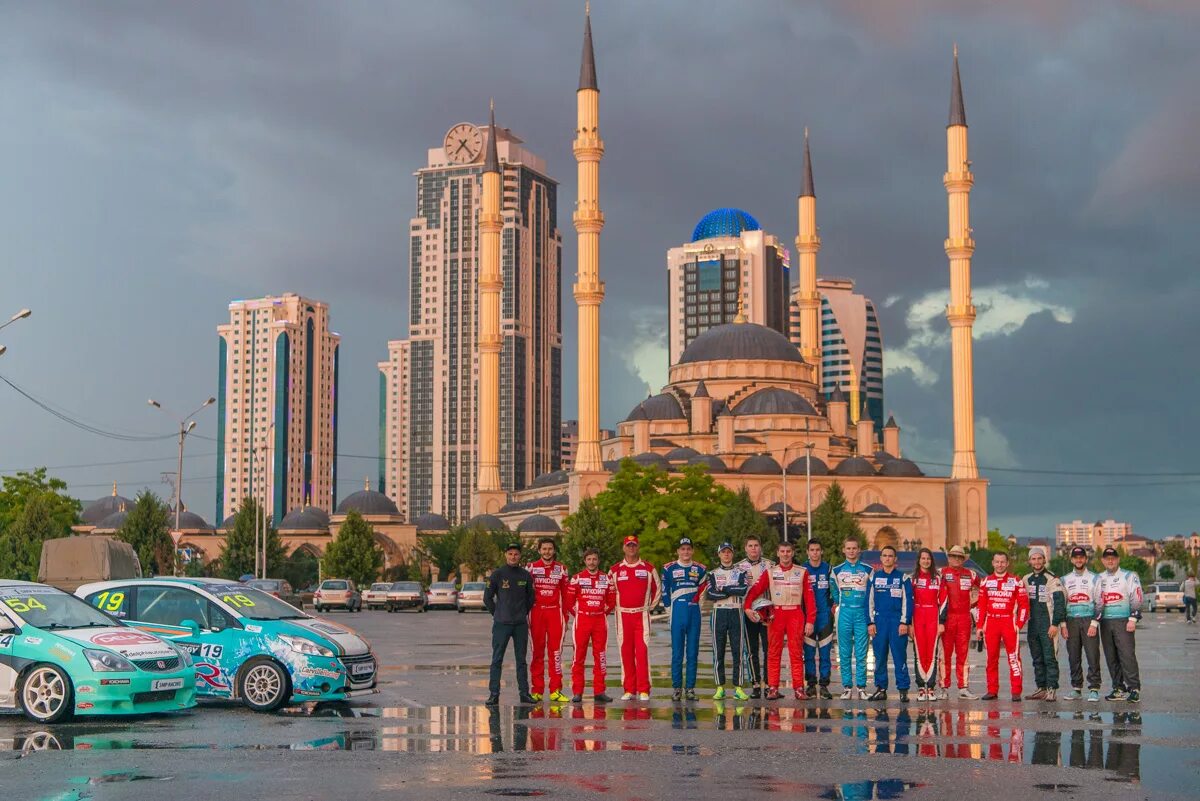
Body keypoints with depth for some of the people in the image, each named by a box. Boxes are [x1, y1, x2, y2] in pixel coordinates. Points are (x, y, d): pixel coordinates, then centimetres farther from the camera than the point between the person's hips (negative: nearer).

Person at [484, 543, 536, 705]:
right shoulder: (497, 574, -2)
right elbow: (487, 597, 3)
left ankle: (524, 693, 12)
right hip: (501, 624, -3)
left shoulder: (526, 575, 6)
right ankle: (494, 694, 0)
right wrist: (497, 614, 3)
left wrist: (524, 613, 11)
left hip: (521, 624, 3)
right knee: (497, 660, -2)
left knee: (521, 660, 8)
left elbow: (531, 597, 17)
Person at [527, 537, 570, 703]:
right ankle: (537, 690, 5)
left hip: (555, 612, 1)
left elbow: (565, 595, 10)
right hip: (536, 612, -1)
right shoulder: (531, 567, 5)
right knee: (537, 651, 2)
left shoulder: (561, 569, 9)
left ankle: (555, 690, 0)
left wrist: (565, 617, 6)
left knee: (555, 651, -3)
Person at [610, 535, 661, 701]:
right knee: (626, 652, 1)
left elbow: (657, 589, 16)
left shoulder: (648, 568, 7)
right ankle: (629, 690, 7)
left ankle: (643, 690, -7)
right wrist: (613, 606, 9)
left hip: (642, 614, -1)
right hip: (623, 615, 1)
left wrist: (651, 606, 9)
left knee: (642, 651, -8)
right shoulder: (615, 570, 7)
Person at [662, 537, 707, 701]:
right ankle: (676, 688, 4)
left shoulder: (700, 569, 9)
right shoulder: (669, 568, 4)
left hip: (694, 612, 2)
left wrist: (697, 600, 7)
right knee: (677, 653, -2)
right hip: (677, 612, -2)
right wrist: (669, 607, 2)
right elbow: (664, 590, 7)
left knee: (693, 653, 3)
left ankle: (690, 688, 7)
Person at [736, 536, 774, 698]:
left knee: (769, 649, -4)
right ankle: (755, 685, 6)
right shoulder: (739, 567, 7)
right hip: (748, 613, 1)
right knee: (752, 651, 2)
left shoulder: (770, 565, 6)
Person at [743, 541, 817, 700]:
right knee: (773, 653, 1)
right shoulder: (770, 572, 8)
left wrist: (810, 621, -4)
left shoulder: (802, 572, 7)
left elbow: (809, 597, 3)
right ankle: (773, 689, 4)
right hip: (776, 614, 1)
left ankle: (799, 689, 1)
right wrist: (747, 606, -18)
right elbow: (755, 589, -1)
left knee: (796, 653, -1)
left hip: (795, 615, -1)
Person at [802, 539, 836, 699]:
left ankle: (824, 684, 2)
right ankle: (811, 684, 7)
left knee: (825, 652, -1)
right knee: (809, 652, 1)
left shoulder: (828, 569, 5)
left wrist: (833, 605, 3)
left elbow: (835, 589, 12)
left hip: (825, 615, 0)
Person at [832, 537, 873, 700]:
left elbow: (872, 593, 12)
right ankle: (847, 687, 5)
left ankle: (861, 687, 3)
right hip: (845, 614, 1)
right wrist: (836, 603, 9)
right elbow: (834, 590, 19)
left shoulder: (867, 570, 6)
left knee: (861, 653, -2)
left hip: (862, 614, -1)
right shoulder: (837, 570, 8)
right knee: (844, 653, 0)